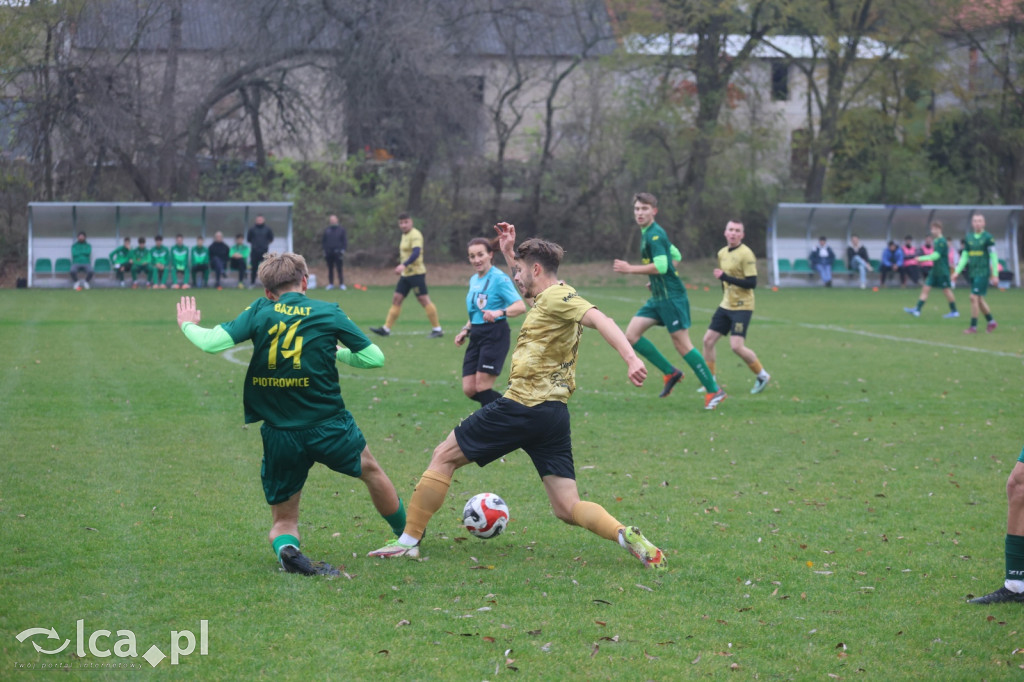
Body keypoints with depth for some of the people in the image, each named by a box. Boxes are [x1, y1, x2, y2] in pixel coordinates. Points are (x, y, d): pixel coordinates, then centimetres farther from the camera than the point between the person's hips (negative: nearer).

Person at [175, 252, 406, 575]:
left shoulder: (260, 311, -3)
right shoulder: (329, 313, -2)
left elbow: (212, 342, -10)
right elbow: (375, 357, 1)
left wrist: (188, 325, 11)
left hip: (279, 436, 0)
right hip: (329, 426, 0)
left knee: (283, 521, 16)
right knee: (370, 469, 32)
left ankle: (286, 548, -18)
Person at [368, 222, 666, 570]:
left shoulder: (556, 297, -7)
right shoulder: (549, 299, 20)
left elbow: (598, 318, -24)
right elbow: (526, 286, 45)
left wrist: (630, 358, -37)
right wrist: (509, 252, 36)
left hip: (524, 406, -9)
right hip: (555, 414, 9)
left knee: (444, 457, 6)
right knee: (568, 508, 4)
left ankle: (408, 540, 7)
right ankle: (625, 535, -22)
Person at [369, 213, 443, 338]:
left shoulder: (415, 235, -13)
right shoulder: (405, 235, 16)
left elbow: (416, 252, -27)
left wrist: (404, 265, -38)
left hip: (416, 273, -9)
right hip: (405, 274, 9)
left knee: (423, 299, -8)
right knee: (396, 299, 6)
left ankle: (437, 329, -3)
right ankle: (386, 328, 6)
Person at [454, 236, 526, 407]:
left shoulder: (499, 278, -10)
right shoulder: (474, 280, 15)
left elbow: (520, 306, -21)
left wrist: (499, 312, -38)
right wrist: (465, 330, 13)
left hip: (495, 336, -8)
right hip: (476, 336, 8)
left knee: (482, 387, -12)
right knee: (469, 390, 2)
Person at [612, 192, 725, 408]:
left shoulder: (655, 234, -14)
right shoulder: (648, 234, 16)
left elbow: (661, 266, -26)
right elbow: (675, 256, 27)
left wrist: (630, 269, -21)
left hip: (671, 297, -10)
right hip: (658, 298, 10)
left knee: (682, 344, -8)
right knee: (631, 334, 2)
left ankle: (714, 390, -1)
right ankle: (670, 372, 9)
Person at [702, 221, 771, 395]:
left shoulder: (746, 254, -15)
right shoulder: (722, 253, 10)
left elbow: (752, 283, -21)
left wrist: (724, 277, -24)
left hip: (742, 307, -8)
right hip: (726, 306, 8)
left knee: (736, 346, -16)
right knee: (708, 340, 3)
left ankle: (762, 376, 5)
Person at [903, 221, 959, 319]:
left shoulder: (942, 242, -16)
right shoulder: (936, 241, 11)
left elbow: (936, 255, -22)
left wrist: (922, 258, -21)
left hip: (942, 271, -9)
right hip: (935, 270, 9)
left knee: (946, 290, 1)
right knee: (926, 288, 2)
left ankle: (954, 312, 13)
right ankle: (917, 310, -1)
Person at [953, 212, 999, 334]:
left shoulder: (988, 238, -7)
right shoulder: (968, 238, 9)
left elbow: (993, 256, -6)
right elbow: (964, 256, 15)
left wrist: (995, 275, -8)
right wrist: (957, 271, 7)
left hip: (983, 272, -6)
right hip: (973, 272, 6)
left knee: (974, 297, -13)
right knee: (979, 300, 11)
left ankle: (973, 326, -7)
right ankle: (991, 322, 28)